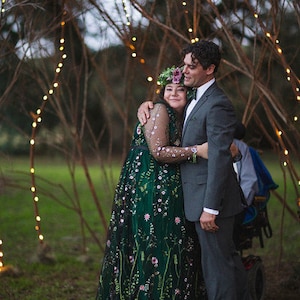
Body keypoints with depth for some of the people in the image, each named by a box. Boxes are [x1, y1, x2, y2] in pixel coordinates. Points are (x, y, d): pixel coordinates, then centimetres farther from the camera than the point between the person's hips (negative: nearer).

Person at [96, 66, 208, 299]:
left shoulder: (179, 117, 17)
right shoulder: (159, 110, -9)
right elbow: (158, 152, -17)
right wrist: (197, 151, -19)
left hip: (168, 191, 9)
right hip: (147, 189, -9)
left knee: (171, 247, 8)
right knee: (151, 244, -6)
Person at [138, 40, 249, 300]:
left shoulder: (217, 105, -19)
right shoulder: (197, 97, 12)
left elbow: (219, 158, -23)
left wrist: (210, 208, -24)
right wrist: (146, 104, 6)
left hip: (212, 200, -10)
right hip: (203, 198, 10)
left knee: (217, 263, -2)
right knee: (228, 258, 19)